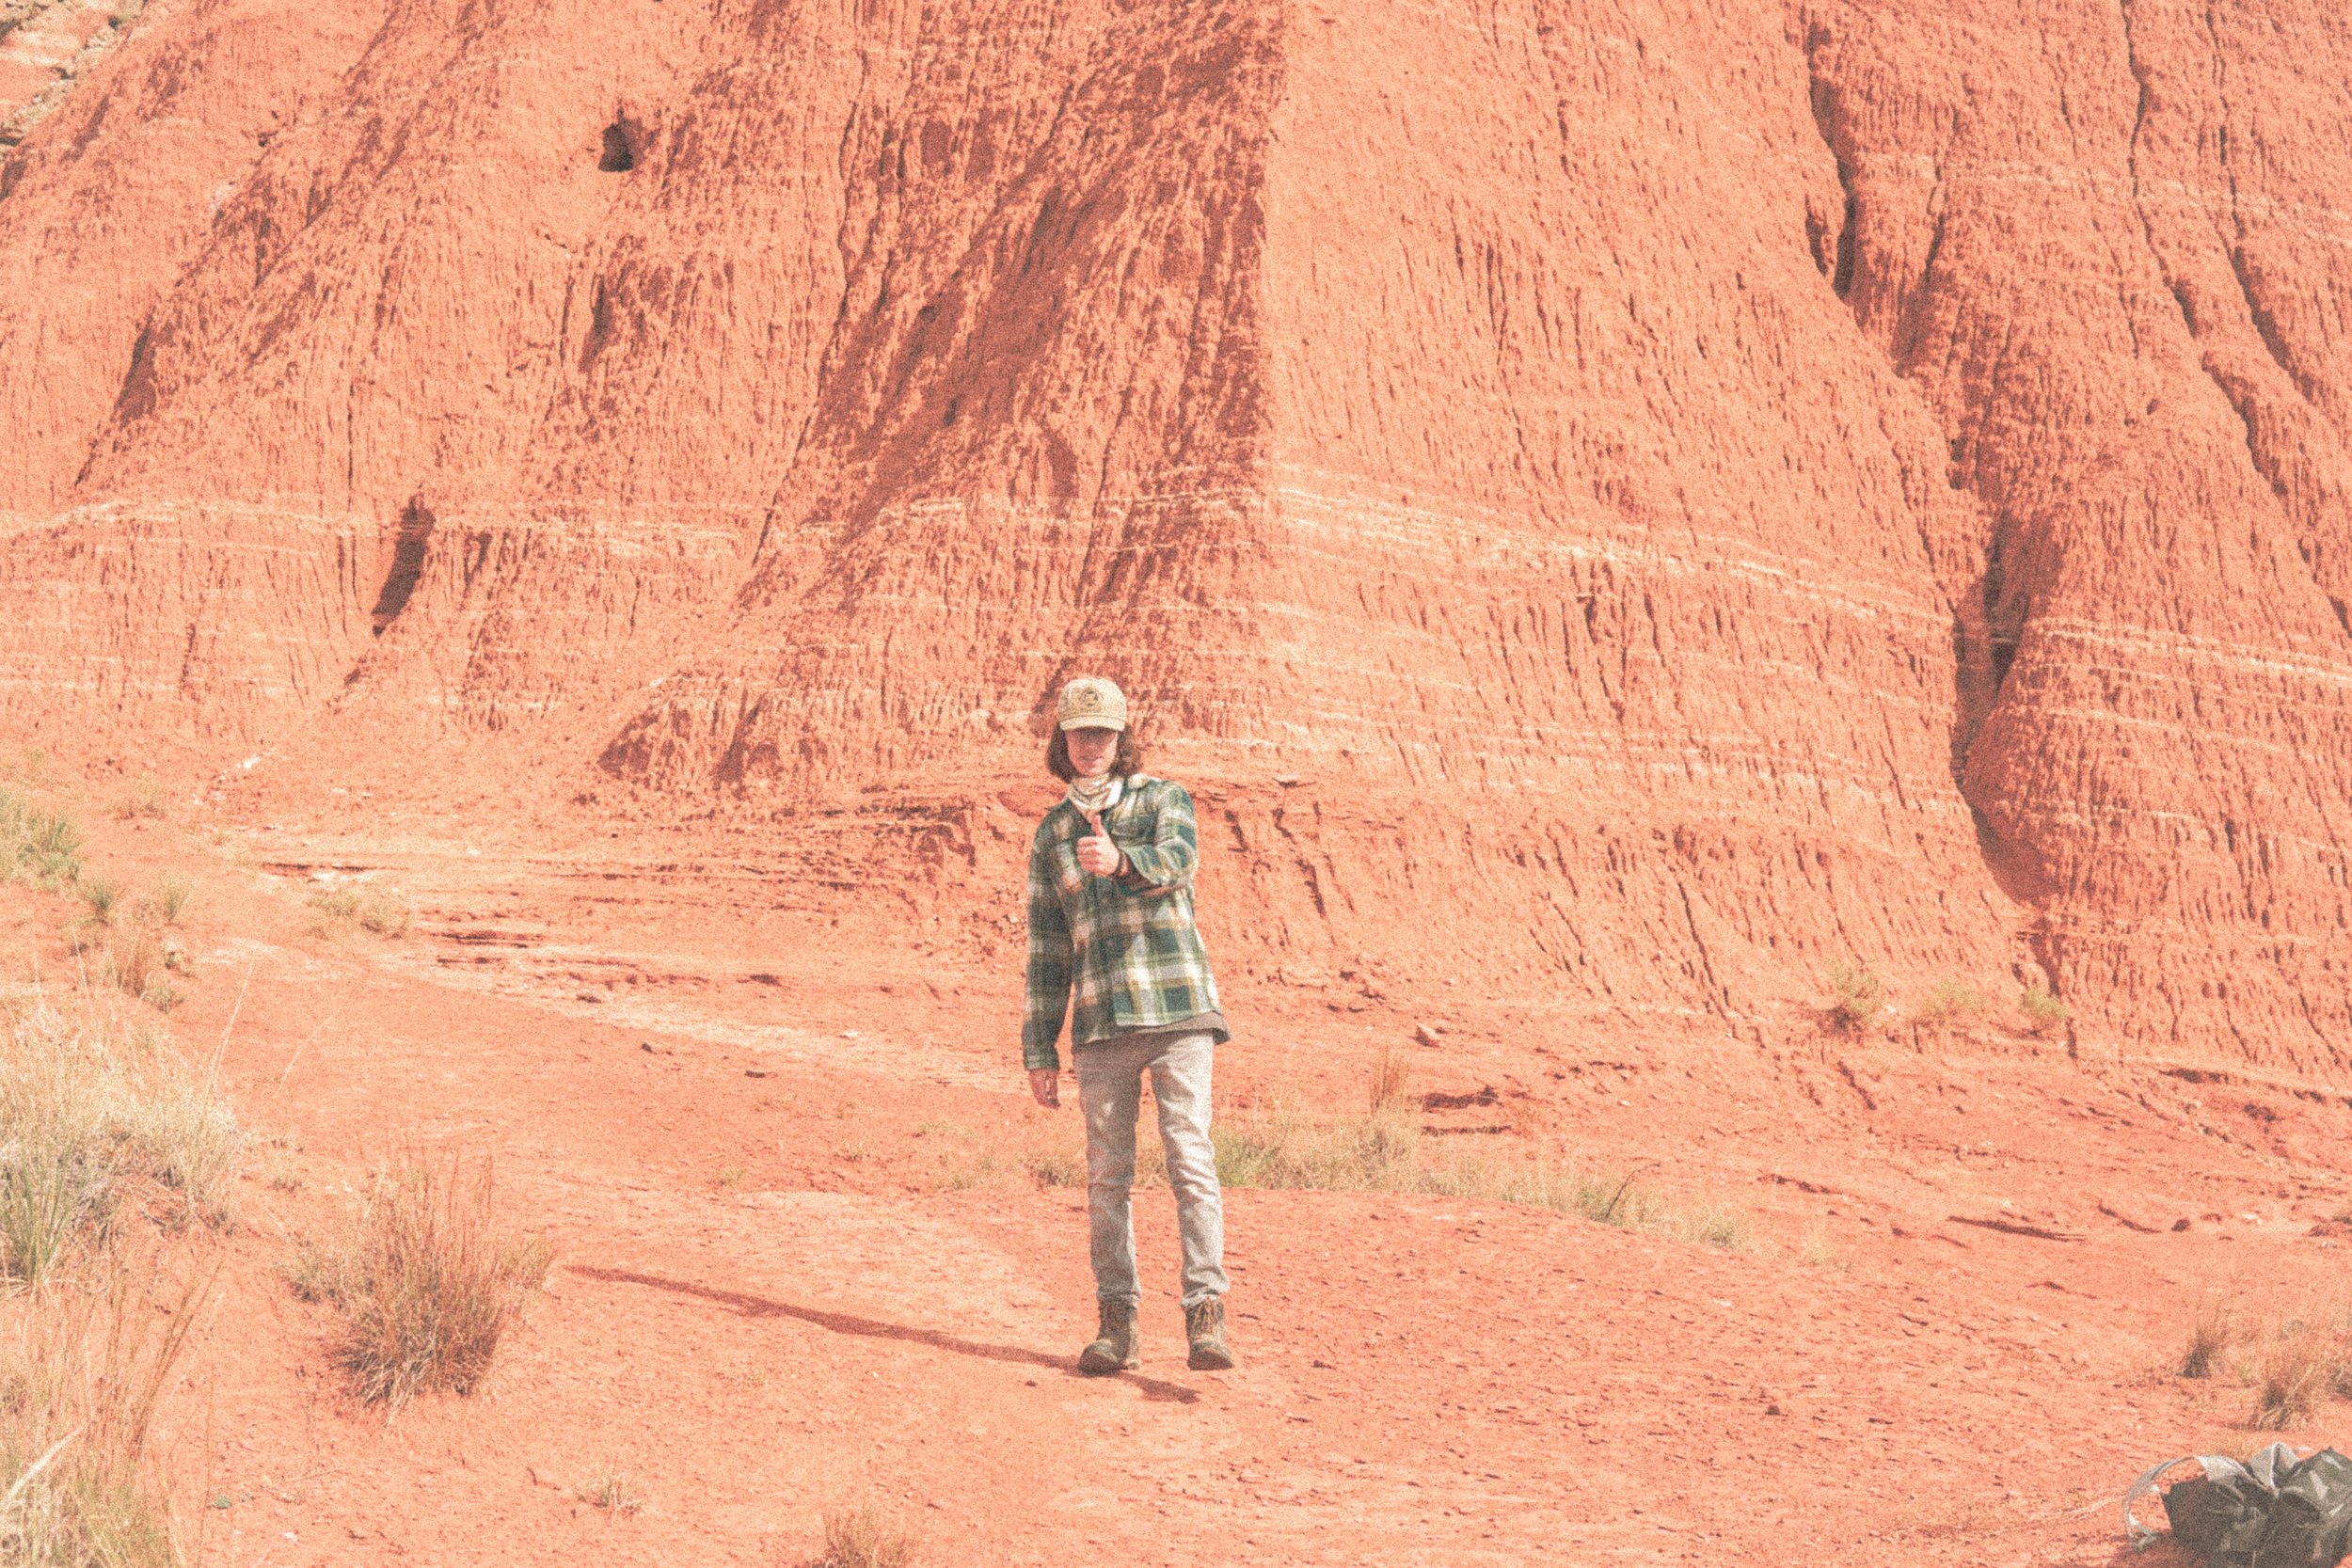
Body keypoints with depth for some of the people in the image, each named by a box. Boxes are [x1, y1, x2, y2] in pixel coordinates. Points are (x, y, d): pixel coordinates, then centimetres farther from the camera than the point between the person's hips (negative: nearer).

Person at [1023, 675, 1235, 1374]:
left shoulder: (1163, 799, 5)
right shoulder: (1051, 834, 14)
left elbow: (1177, 859, -19)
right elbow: (1047, 950, 15)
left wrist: (1121, 861, -41)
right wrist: (1039, 1051, 10)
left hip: (1177, 1008, -3)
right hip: (1100, 1023, 3)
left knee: (1189, 1156, -11)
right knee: (1106, 1173, 2)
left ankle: (1206, 1312, -14)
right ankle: (1117, 1323, 7)